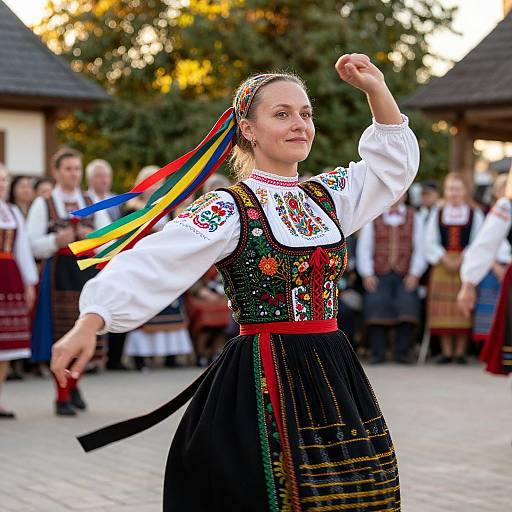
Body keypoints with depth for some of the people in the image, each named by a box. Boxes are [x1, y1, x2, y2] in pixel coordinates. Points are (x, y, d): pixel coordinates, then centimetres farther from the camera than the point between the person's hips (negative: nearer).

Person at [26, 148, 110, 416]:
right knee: (62, 336, -5)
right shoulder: (43, 204, 3)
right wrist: (57, 240, -19)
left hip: (87, 273, 3)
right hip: (58, 274, -3)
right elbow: (33, 244, -2)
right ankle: (62, 397, 6)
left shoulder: (92, 204, 13)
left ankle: (73, 384, 29)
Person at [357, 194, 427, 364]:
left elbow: (419, 249, 7)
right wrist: (367, 274, -2)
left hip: (405, 277, 0)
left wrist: (414, 274, -3)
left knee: (407, 308, -13)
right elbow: (364, 248, 8)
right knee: (376, 306, -12)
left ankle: (402, 353, -6)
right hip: (379, 276, 0)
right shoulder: (372, 219, 11)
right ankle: (378, 354, -6)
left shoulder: (414, 218, 11)